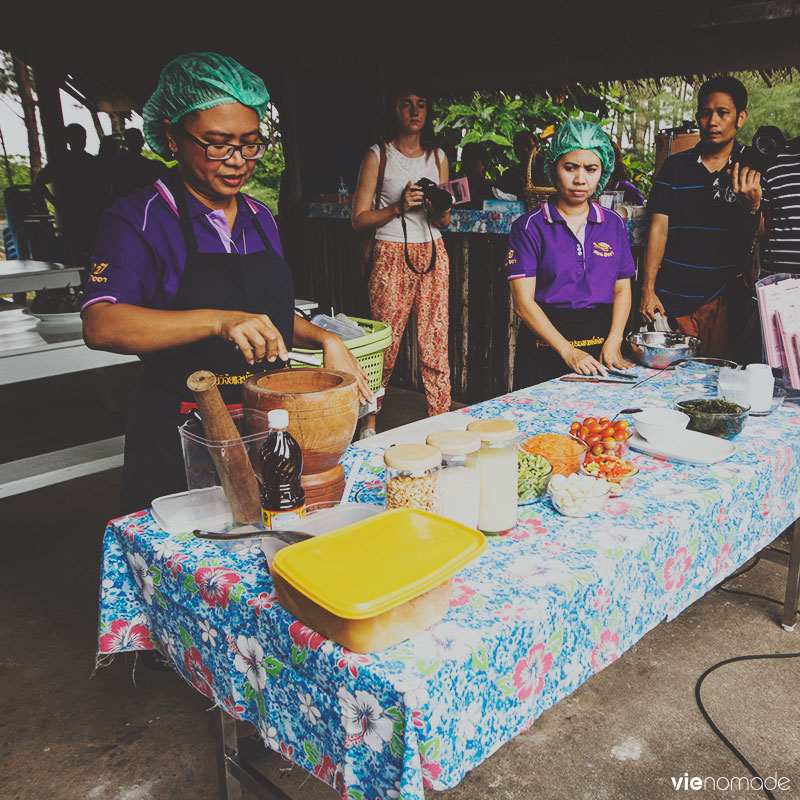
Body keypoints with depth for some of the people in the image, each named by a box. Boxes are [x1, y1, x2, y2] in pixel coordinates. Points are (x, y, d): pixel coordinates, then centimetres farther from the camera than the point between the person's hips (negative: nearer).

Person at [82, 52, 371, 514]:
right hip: (179, 443, -5)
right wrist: (220, 321, -37)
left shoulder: (260, 218, 10)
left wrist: (326, 340, 1)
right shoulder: (139, 219, -9)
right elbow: (101, 326, -25)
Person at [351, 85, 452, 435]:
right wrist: (398, 207, -16)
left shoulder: (438, 157, 14)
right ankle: (368, 422, 16)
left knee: (436, 343, 0)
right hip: (392, 256, -3)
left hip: (433, 254, 4)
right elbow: (360, 219, -3)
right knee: (384, 344, -1)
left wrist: (440, 209, -4)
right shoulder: (378, 156, 1)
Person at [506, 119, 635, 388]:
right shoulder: (529, 226, -3)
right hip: (544, 353, -3)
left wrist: (613, 343, -6)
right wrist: (568, 352, -17)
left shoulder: (614, 224, 10)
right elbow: (523, 301, -9)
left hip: (600, 346, 3)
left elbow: (622, 290, 11)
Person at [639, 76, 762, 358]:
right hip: (673, 298, 0)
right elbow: (659, 229, 3)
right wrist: (648, 289, -4)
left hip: (725, 298, 0)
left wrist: (752, 206, -19)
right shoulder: (675, 166, 7)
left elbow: (758, 241, 2)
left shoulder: (752, 171, 6)